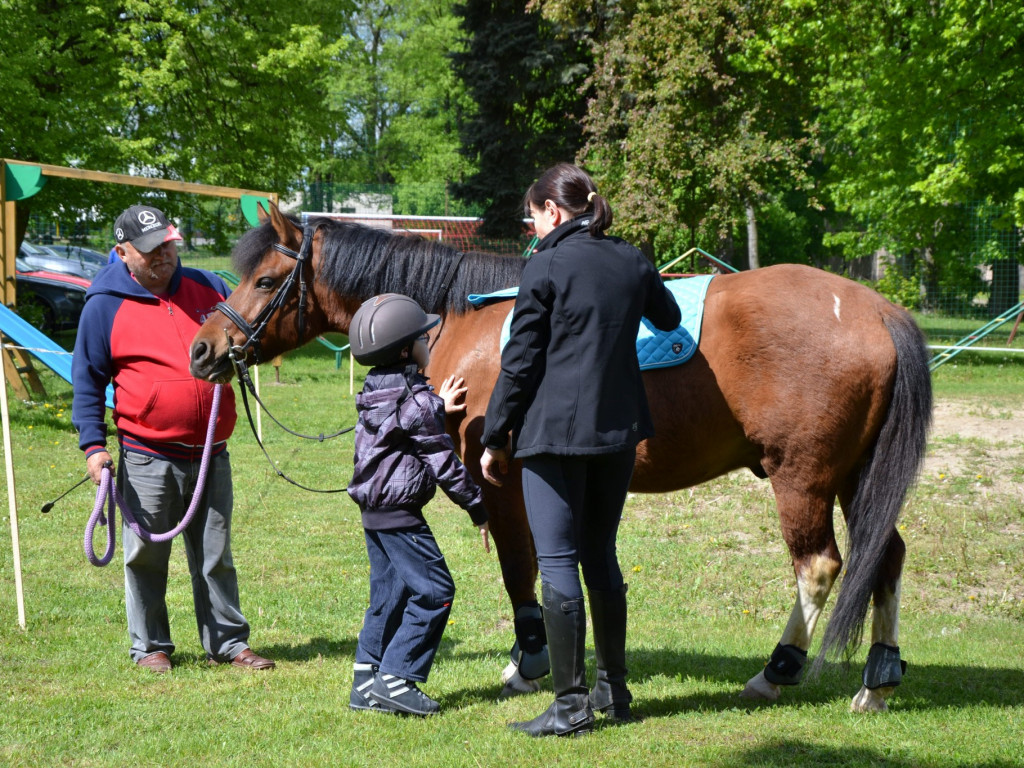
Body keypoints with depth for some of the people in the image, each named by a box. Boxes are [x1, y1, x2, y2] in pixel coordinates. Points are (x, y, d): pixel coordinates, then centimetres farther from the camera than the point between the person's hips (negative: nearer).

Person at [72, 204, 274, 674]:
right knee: (146, 557, 5)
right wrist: (92, 443, -8)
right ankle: (149, 646, 18)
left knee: (215, 556, 10)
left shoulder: (207, 289, 7)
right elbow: (87, 379, 0)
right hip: (148, 459, -3)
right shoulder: (105, 306, -4)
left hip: (211, 455, 3)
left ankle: (228, 642, 19)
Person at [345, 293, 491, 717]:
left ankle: (366, 682, 15)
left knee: (387, 594, 15)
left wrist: (439, 407, 33)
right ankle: (395, 679, -8)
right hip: (401, 514, -10)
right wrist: (478, 507, -7)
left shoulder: (375, 395, 10)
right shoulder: (417, 400, -16)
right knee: (433, 590, -5)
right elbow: (444, 463, -14)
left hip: (373, 513, 10)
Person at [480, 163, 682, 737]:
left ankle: (572, 704, -4)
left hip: (555, 430, -6)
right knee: (602, 558, 17)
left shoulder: (548, 265, -9)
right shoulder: (633, 262, 8)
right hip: (620, 430, 6)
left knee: (557, 562, -3)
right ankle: (615, 690, 23)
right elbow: (669, 319, 28)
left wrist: (495, 438, -1)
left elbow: (521, 361, -9)